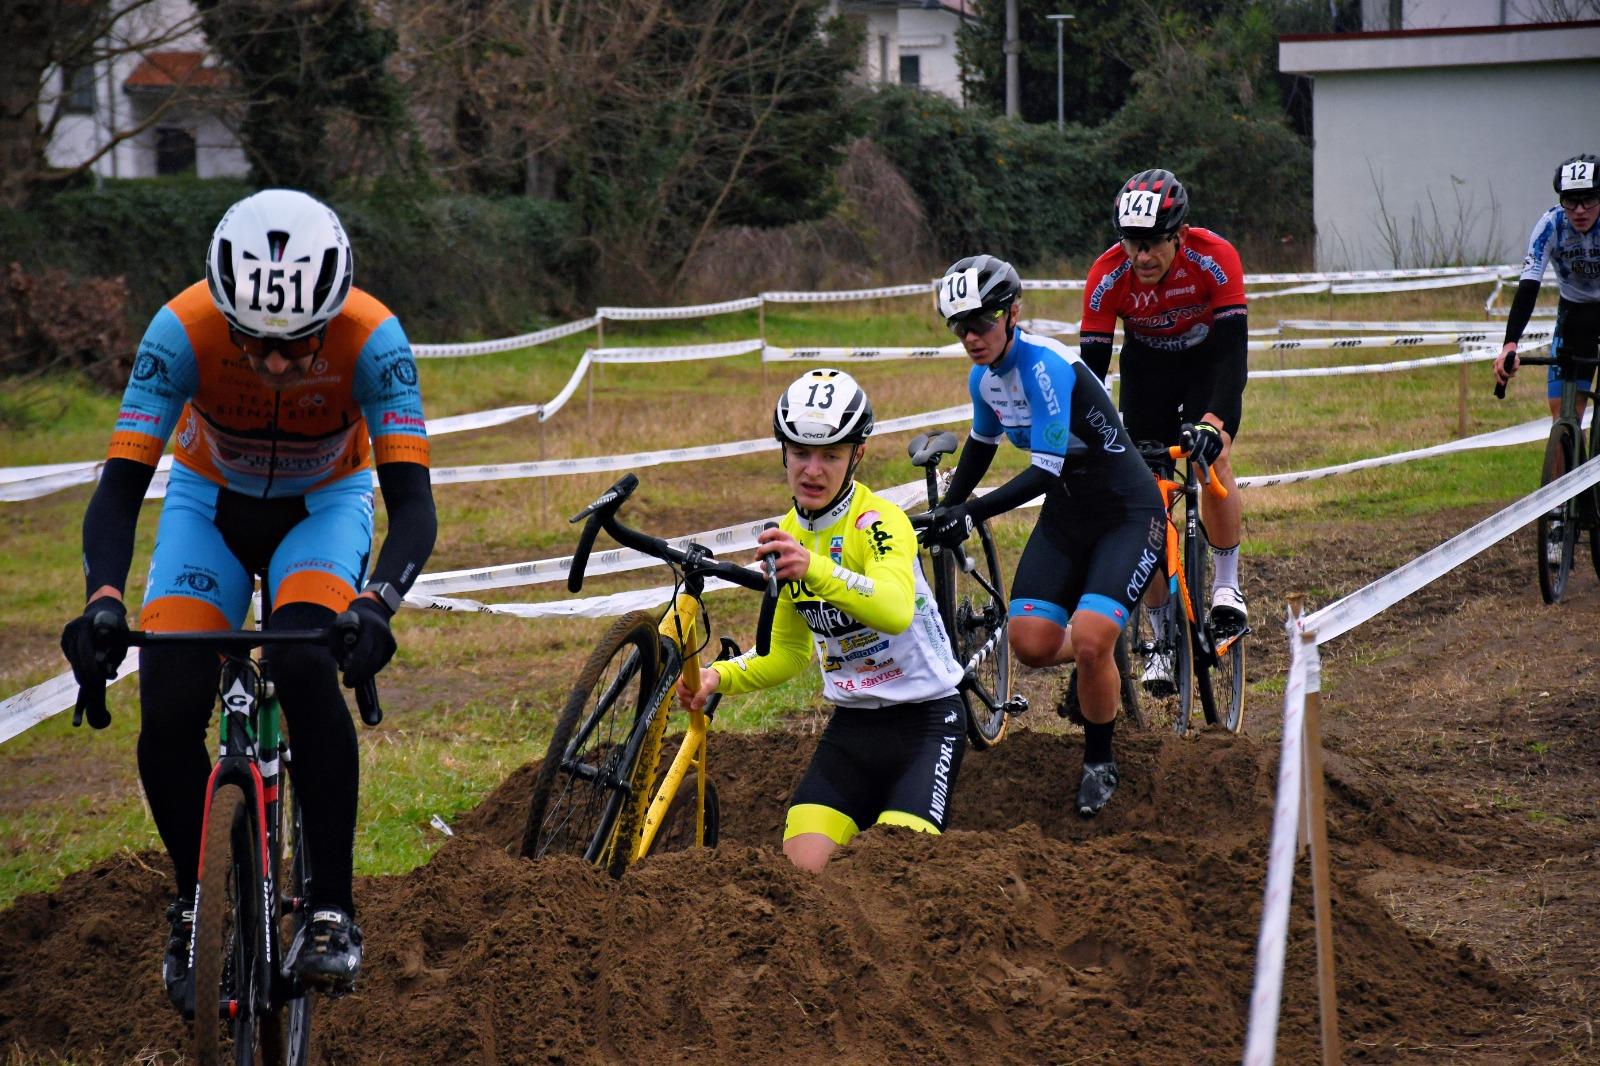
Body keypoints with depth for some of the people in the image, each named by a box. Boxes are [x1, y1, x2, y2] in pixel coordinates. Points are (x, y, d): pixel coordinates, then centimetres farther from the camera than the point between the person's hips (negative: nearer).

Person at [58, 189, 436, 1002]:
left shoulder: (371, 339, -33)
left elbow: (412, 501, -36)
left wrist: (376, 604, -55)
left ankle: (331, 910, -18)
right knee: (167, 714, -18)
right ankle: (194, 906, 8)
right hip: (210, 501, 1)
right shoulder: (184, 330, -33)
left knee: (305, 667, -31)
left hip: (324, 503, -1)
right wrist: (103, 600, -53)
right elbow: (120, 485, -34)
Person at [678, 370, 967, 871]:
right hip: (851, 724, 6)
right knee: (801, 876, -10)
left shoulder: (880, 521, -18)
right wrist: (719, 676, -3)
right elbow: (788, 652, 15)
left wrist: (815, 568, -53)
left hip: (924, 718, -6)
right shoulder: (787, 536, 4)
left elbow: (896, 612, -39)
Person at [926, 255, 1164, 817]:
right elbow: (982, 444, 19)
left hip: (1127, 514, -7)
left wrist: (971, 513, -35)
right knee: (1031, 642, -10)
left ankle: (1100, 763, 2)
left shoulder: (1046, 366, -26)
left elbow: (1045, 470, -29)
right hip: (1066, 517, 7)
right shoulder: (983, 375, -2)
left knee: (1089, 641, -22)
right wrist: (944, 510, 19)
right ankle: (1098, 660, 25)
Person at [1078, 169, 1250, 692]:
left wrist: (1215, 422, -51)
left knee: (1214, 456, -26)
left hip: (1207, 358, -2)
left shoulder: (1215, 258, -33)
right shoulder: (1108, 275, -28)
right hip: (1147, 364, 2)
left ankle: (1227, 584, -5)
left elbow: (1233, 352, -37)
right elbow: (1091, 364, -26)